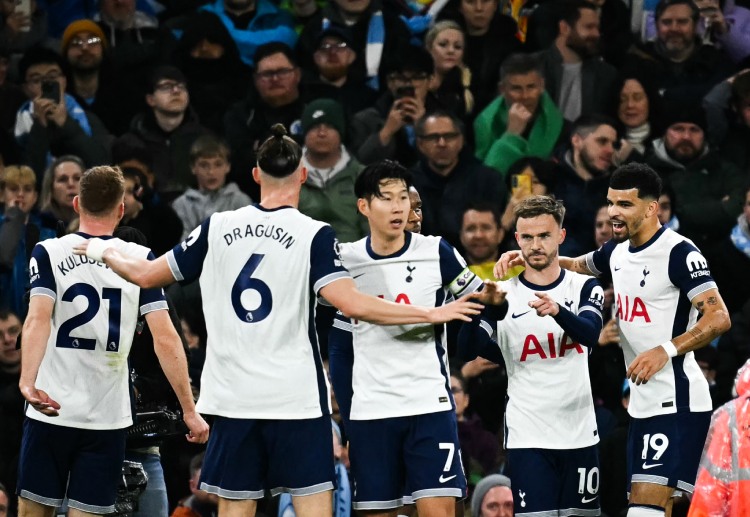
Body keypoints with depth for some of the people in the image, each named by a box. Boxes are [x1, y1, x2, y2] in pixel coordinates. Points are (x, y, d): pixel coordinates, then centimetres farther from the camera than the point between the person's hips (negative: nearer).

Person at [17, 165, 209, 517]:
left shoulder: (48, 254, 0)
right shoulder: (141, 260, 2)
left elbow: (38, 320, -17)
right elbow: (165, 339, -5)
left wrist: (27, 382, -30)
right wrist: (189, 410, -3)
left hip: (50, 410, 0)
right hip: (107, 416, 0)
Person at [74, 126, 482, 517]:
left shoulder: (218, 228, 5)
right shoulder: (314, 235, -6)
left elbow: (146, 275, 12)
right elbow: (351, 304, -17)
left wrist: (105, 252, 32)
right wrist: (431, 314, -12)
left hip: (233, 398, 3)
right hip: (297, 398, -3)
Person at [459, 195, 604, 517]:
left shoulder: (585, 287, 6)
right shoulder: (504, 295, 2)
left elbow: (590, 333, -15)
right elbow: (467, 352, -11)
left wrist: (557, 310, -36)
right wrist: (485, 307, -30)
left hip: (580, 436, 2)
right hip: (527, 438, -2)